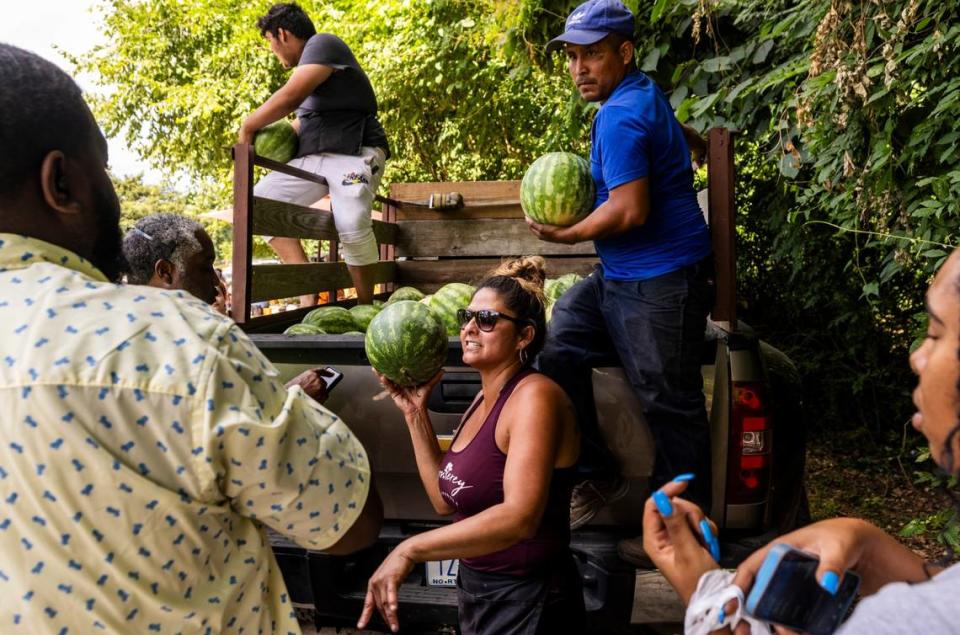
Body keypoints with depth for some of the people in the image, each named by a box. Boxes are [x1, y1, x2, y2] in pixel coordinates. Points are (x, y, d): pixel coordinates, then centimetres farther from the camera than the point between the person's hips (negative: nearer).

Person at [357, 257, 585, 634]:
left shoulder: (534, 396, -20)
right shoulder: (485, 398, 6)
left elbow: (520, 517, -32)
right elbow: (446, 499, 8)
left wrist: (409, 550, -35)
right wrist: (414, 412, 3)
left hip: (527, 605, -8)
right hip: (476, 593, 8)